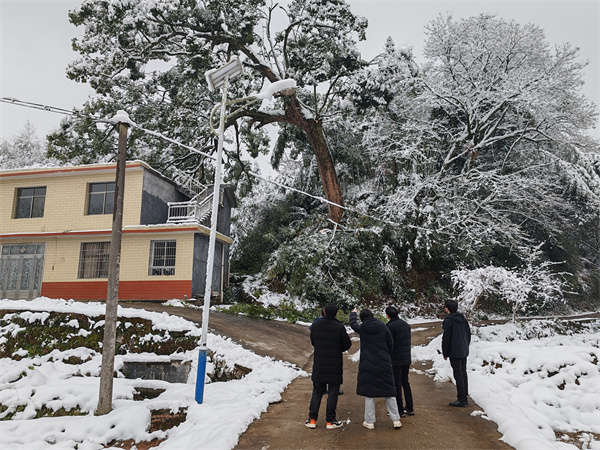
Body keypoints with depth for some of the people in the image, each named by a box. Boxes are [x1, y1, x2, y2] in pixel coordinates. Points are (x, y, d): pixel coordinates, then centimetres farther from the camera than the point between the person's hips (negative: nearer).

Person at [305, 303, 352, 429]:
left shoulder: (315, 325, -4)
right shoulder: (339, 327, -15)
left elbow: (312, 342, 7)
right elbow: (347, 344, -6)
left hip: (318, 365, 3)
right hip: (334, 366, -3)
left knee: (317, 392, 14)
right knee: (332, 394, 8)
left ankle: (312, 420, 15)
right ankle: (330, 421, 13)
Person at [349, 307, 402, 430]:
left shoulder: (362, 328, -5)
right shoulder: (382, 326, -2)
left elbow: (353, 323, 17)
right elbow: (390, 344, 3)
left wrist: (353, 313, 38)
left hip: (367, 364, -2)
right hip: (384, 363, 2)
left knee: (369, 393, 6)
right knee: (389, 392, 11)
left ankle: (369, 422, 11)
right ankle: (396, 420, 12)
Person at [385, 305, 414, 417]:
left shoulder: (390, 326, -15)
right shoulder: (406, 324, 8)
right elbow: (408, 341, 13)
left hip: (395, 360, -7)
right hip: (406, 359, 7)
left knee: (396, 384, 2)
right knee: (405, 382, 17)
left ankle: (400, 411, 7)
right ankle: (410, 409, 21)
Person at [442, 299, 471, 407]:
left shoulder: (448, 320, -13)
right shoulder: (463, 319, 9)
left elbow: (446, 338, -13)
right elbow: (469, 334, 16)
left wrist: (445, 353, -5)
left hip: (454, 352, -8)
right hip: (464, 352, 8)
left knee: (458, 375, -4)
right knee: (463, 374, 13)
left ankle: (461, 399, -2)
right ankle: (464, 398, 19)